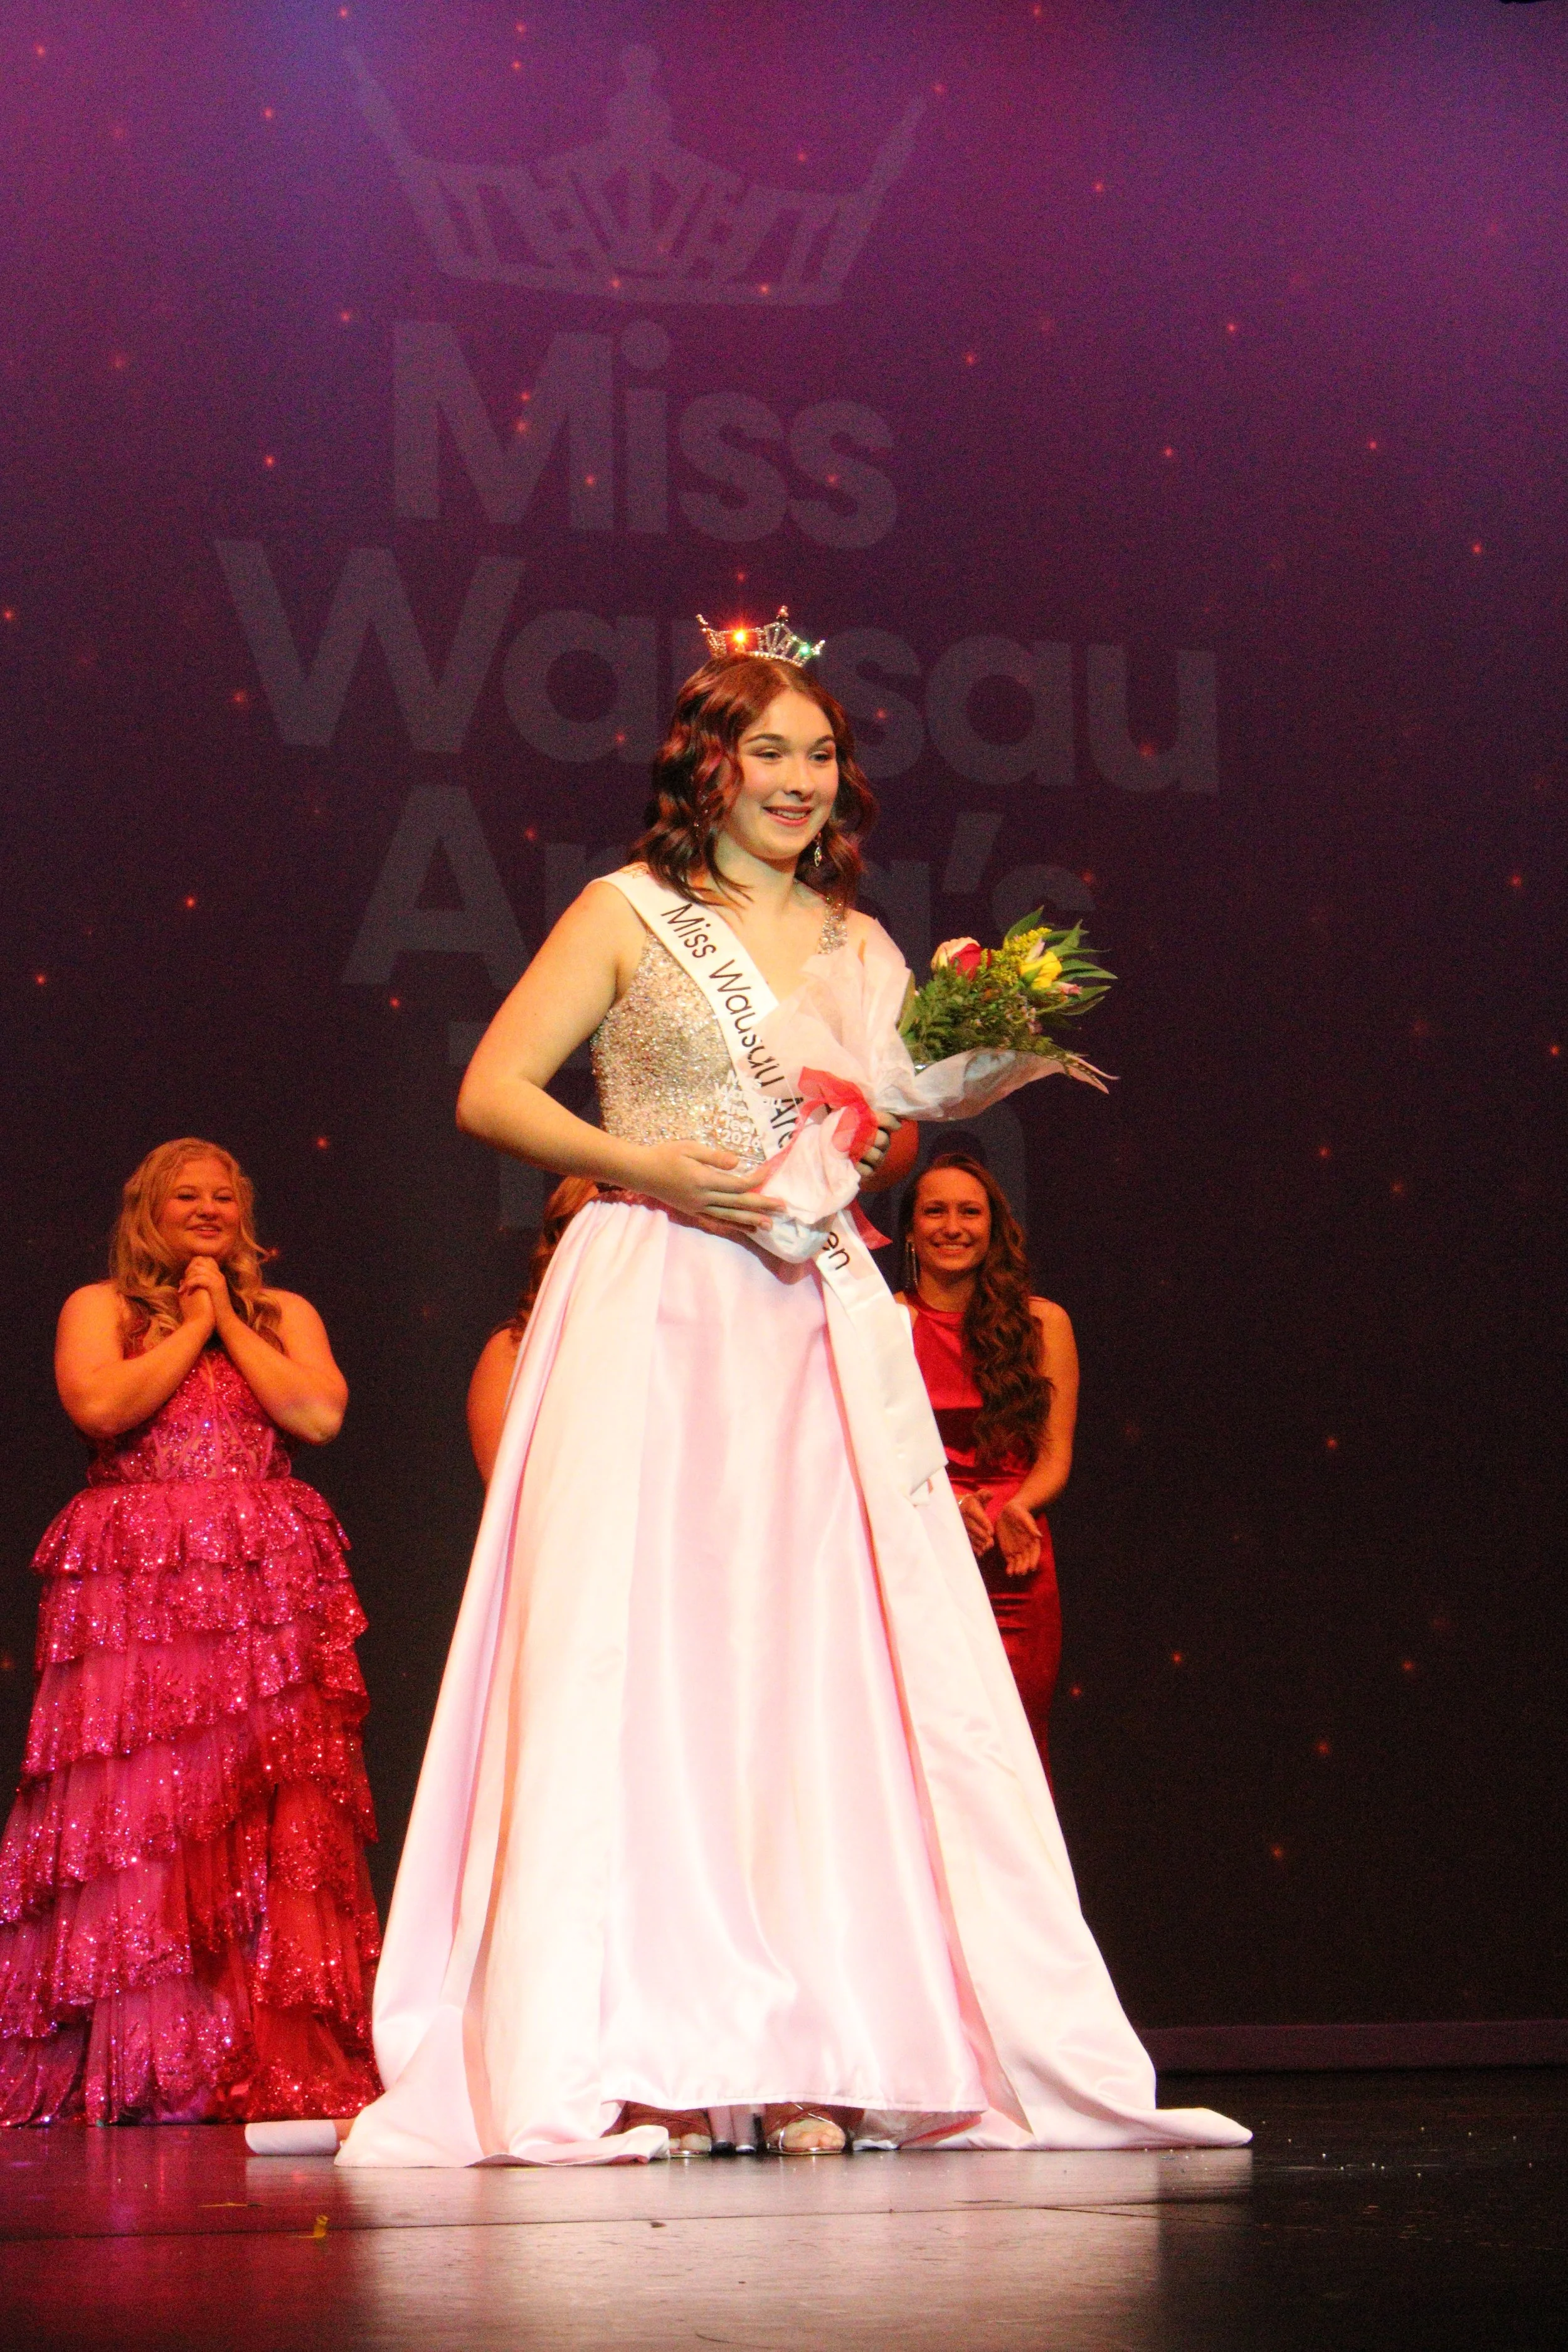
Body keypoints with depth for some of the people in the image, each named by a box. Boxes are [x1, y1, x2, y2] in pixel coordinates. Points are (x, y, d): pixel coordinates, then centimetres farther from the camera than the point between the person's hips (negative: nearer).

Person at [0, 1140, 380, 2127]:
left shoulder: (284, 1313, 20)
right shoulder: (100, 1308, 14)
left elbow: (319, 1414, 1)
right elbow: (101, 1405, -7)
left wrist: (228, 1322, 5)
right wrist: (190, 1328, 2)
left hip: (267, 1591, 2)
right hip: (133, 1594, -2)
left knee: (277, 1818, -8)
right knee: (137, 1815, -10)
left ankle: (280, 2065, -11)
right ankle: (132, 2068, -10)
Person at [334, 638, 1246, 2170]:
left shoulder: (862, 944, 18)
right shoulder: (629, 914, 6)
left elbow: (896, 1134, 17)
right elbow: (491, 1091, 1)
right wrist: (647, 1167, -12)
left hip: (821, 1325, 4)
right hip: (654, 1316, -4)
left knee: (832, 1662, -3)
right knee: (640, 1659, -9)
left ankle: (816, 2054, -2)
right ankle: (639, 2062, -8)